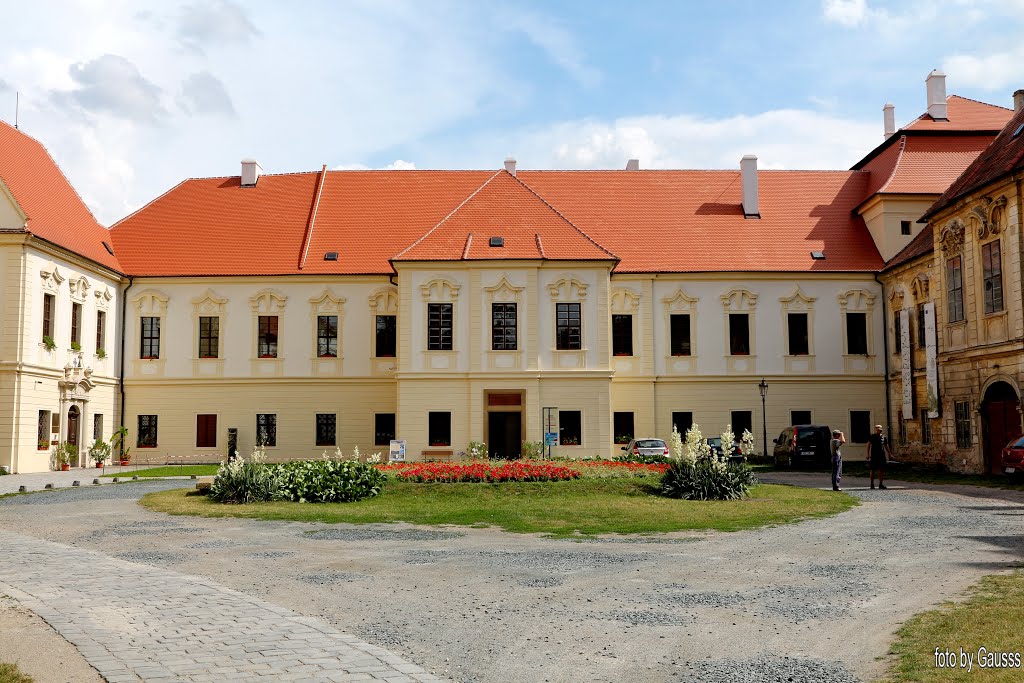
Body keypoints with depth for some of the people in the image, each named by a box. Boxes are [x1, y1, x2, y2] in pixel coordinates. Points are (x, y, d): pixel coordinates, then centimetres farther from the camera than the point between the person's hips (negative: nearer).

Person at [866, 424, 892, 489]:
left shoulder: (883, 437, 9)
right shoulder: (872, 437, -1)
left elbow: (886, 446, 18)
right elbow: (868, 445, -1)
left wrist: (889, 454, 18)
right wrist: (868, 454, -9)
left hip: (882, 455, 3)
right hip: (873, 456, -3)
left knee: (882, 470, 3)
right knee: (872, 470, 1)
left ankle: (881, 484, 10)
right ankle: (872, 484, 9)